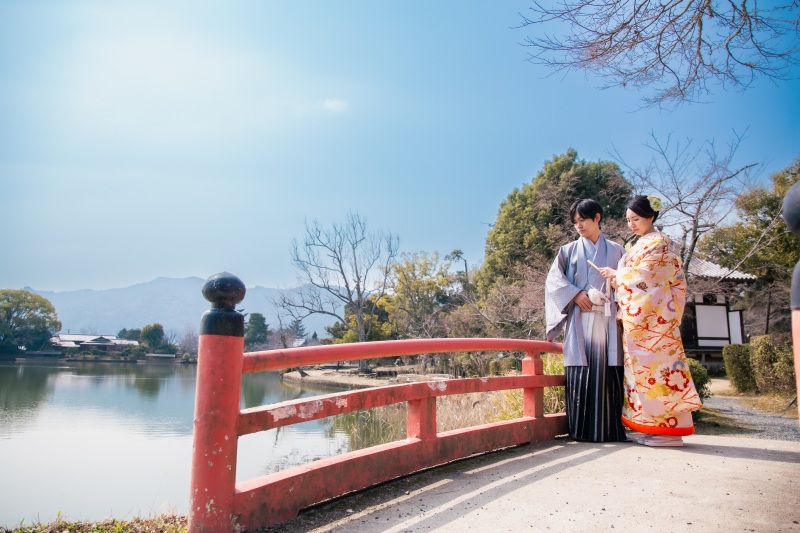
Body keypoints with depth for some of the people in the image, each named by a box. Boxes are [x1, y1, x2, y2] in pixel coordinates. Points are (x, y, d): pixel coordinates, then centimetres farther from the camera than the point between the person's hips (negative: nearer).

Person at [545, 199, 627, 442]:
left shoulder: (616, 251, 16)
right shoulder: (569, 250, 14)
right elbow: (553, 280, 7)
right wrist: (575, 294, -7)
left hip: (607, 320, 1)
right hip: (579, 319, -1)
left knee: (608, 373, -4)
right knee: (580, 374, -6)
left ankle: (609, 430, 3)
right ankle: (582, 430, -3)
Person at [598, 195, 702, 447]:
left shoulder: (657, 242, -4)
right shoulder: (639, 245, 22)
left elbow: (644, 275, -13)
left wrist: (616, 275, -2)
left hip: (653, 316, -9)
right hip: (638, 318, 9)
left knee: (655, 366, -9)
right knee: (642, 367, 6)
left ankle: (669, 429, -4)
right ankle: (648, 426, 9)